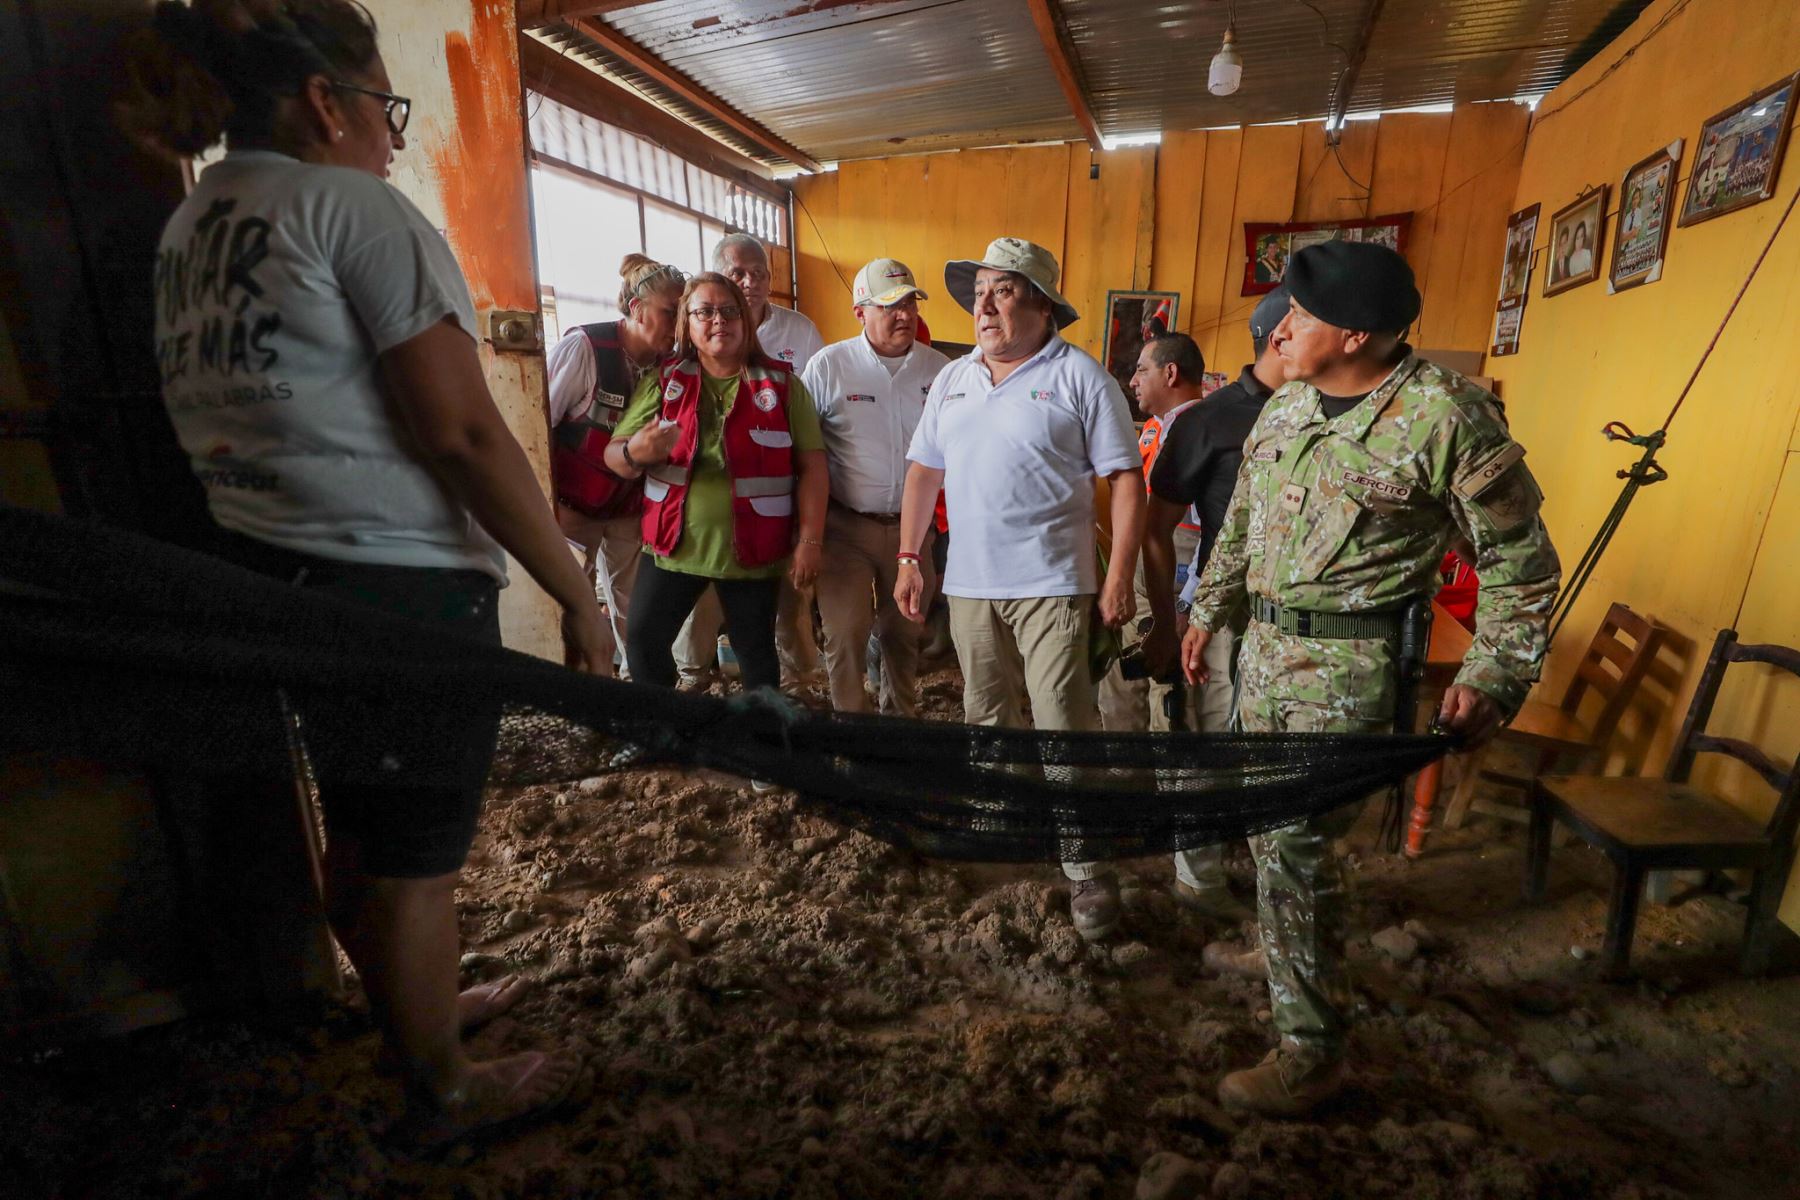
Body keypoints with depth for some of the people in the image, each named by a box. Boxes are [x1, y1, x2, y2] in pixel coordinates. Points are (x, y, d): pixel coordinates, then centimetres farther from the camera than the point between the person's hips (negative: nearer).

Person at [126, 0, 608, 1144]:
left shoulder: (186, 230, 15)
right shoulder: (354, 206, -10)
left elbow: (218, 420, 14)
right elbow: (464, 432, -19)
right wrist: (578, 596, -16)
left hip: (268, 577, 9)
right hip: (402, 584, -9)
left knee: (359, 827, 23)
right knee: (419, 858, 6)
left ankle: (416, 1007, 46)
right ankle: (446, 1091, 28)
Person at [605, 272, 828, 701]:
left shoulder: (782, 384, 0)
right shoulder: (663, 381, 5)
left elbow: (811, 464, -3)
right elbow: (614, 455, 3)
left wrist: (809, 540, -11)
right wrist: (636, 453, -22)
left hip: (752, 550, -2)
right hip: (674, 545, 2)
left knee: (757, 653, 8)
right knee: (643, 641, 2)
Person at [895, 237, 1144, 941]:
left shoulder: (1080, 376, -4)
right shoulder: (953, 380, 13)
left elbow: (1125, 480, -6)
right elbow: (924, 471, 15)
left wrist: (1120, 578, -12)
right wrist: (908, 558, 9)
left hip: (1050, 584, -5)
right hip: (968, 583, 5)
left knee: (1063, 727, -3)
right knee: (986, 716, 18)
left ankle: (1086, 869, 11)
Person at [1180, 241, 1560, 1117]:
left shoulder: (1446, 414, -13)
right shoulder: (1285, 404, 8)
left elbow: (1519, 559, -7)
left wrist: (1492, 677, -14)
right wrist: (1208, 612, 19)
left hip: (1349, 667, -7)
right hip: (1265, 647, 7)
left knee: (1296, 846, -5)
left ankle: (1312, 1050, 15)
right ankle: (1291, 956, 45)